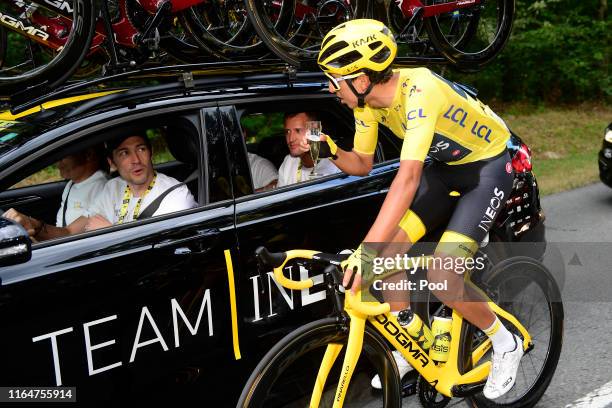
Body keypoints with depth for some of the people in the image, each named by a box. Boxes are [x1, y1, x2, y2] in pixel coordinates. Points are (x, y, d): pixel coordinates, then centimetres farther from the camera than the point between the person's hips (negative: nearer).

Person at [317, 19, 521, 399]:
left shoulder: (419, 91, -36)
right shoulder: (367, 101, -11)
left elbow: (408, 177, -46)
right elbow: (362, 164, 1)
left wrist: (366, 251, -51)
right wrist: (333, 152, -23)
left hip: (490, 164, -7)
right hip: (447, 166, 7)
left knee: (442, 276, -19)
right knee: (388, 251, -7)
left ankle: (506, 344, 9)